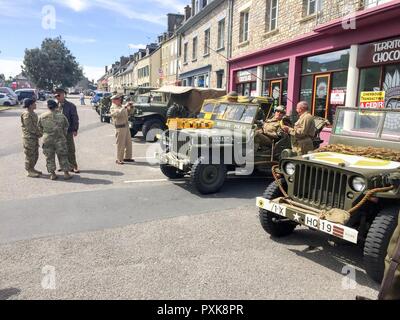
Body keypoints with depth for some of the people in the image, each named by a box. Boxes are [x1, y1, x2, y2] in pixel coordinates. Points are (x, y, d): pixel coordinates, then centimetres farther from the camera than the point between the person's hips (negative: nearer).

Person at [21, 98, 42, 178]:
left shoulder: (33, 113, 12)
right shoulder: (26, 115, -17)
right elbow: (30, 127, -20)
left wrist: (39, 133, 5)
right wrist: (39, 133, -12)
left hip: (35, 137, 9)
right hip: (29, 137, -9)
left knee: (35, 155, 16)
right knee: (30, 155, -1)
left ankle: (32, 169, 28)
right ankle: (29, 172, 7)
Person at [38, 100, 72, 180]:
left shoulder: (42, 117, -2)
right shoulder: (61, 116, -7)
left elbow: (40, 129, 8)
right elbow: (66, 128, 2)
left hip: (47, 140, 2)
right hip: (59, 140, -1)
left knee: (49, 157, 11)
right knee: (63, 156, 8)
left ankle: (52, 174, 14)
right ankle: (66, 173, 11)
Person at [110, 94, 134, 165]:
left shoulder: (121, 106, 17)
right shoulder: (113, 108, -8)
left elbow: (127, 114, 25)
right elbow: (118, 114, -28)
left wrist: (129, 109, 7)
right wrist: (124, 107, -24)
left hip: (126, 126, 9)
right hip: (120, 127, -9)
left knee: (129, 143, 14)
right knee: (120, 144, -5)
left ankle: (127, 157, 25)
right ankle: (119, 160, 3)